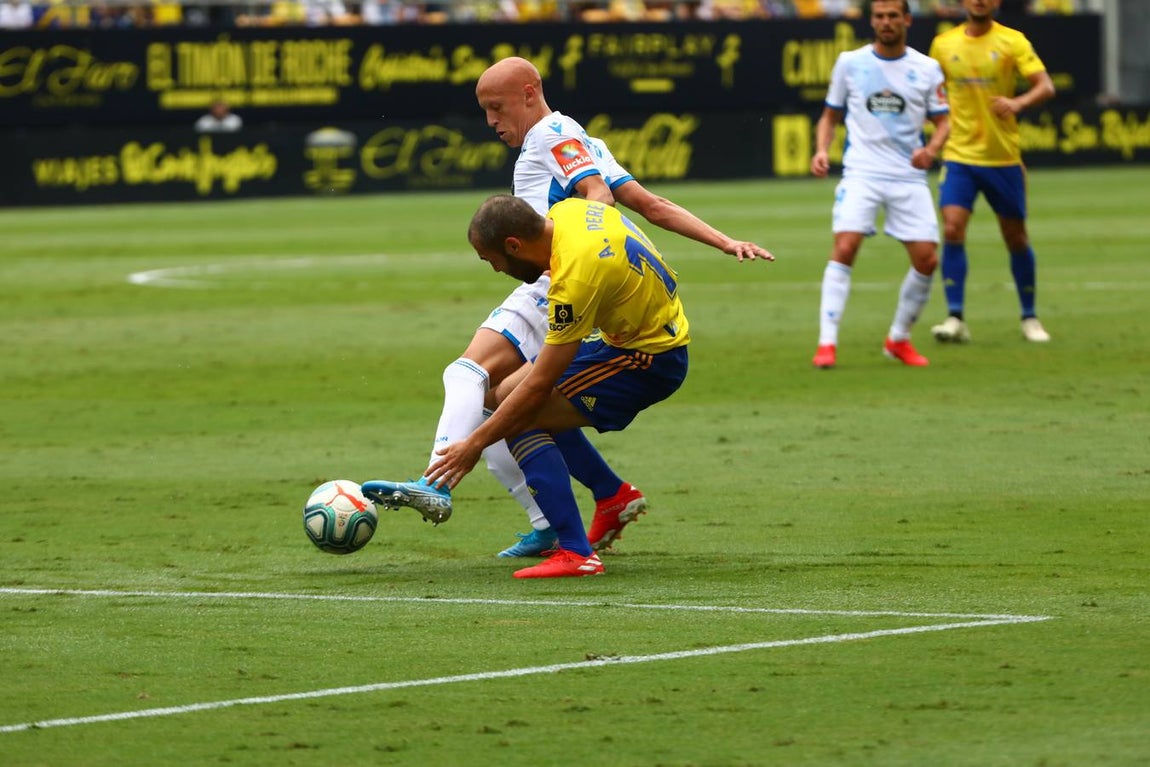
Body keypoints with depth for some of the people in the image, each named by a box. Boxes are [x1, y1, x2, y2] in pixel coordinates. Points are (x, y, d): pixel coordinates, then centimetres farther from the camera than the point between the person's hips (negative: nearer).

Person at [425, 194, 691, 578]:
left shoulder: (575, 276, -31)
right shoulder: (566, 211, -8)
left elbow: (540, 384, -26)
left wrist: (475, 444, -18)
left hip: (648, 358, -10)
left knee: (518, 420, -18)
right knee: (505, 395, 13)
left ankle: (576, 553, -20)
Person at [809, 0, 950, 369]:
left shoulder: (926, 68, 5)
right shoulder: (850, 63, 5)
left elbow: (942, 121, 7)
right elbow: (830, 115, 13)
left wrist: (931, 149, -14)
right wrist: (821, 150, -5)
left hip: (909, 177, 2)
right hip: (861, 172, -2)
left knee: (926, 259, -5)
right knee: (845, 247, -21)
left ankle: (898, 339, 17)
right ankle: (827, 342, -19)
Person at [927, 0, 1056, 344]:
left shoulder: (1012, 41, -2)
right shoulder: (943, 44, 5)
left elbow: (1045, 86, -11)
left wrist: (1018, 102, -30)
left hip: (1003, 157, -1)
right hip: (958, 156, 1)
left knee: (1016, 238, 7)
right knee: (952, 229, -16)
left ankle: (1029, 318, 24)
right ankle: (955, 318, -14)